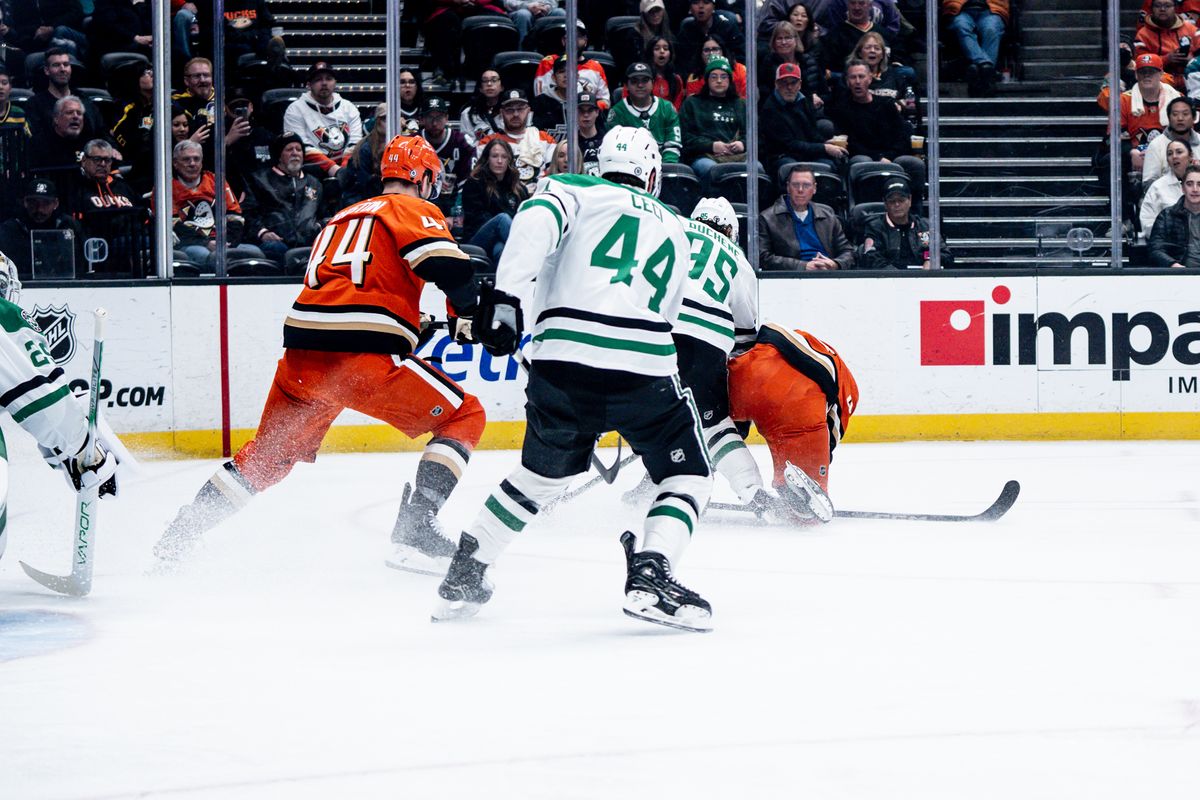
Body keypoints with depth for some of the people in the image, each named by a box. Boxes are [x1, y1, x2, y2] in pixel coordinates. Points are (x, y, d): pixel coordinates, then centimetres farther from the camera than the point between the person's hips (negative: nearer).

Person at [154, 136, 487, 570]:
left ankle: (176, 539, 20)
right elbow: (447, 267, -10)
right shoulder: (415, 210, 8)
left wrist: (408, 324, 38)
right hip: (366, 354, -7)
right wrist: (471, 316, 2)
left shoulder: (343, 217, 30)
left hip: (302, 353, 7)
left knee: (271, 453, 24)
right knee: (464, 417, 7)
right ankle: (415, 530, -6)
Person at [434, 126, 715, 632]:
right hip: (643, 363, -1)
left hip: (563, 357, 1)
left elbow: (537, 221, -6)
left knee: (543, 473, 24)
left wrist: (508, 291, -16)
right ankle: (650, 578, -6)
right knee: (688, 476, 16)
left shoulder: (577, 190, 18)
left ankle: (464, 576, 28)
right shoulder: (674, 231, 29)